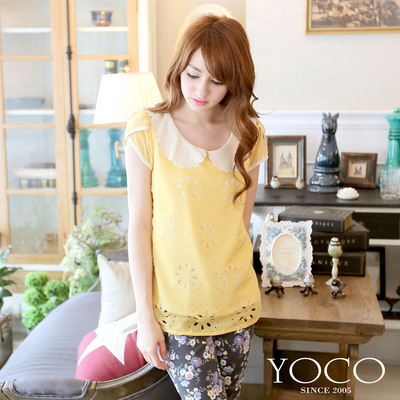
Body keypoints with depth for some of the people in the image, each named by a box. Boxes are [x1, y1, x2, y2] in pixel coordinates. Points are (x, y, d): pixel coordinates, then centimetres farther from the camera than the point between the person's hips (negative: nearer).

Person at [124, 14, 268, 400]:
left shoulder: (249, 135, 2)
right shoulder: (146, 130, -9)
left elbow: (241, 222, 9)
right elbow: (139, 226, -9)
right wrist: (145, 315, -8)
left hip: (236, 302, 4)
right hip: (177, 306, -3)